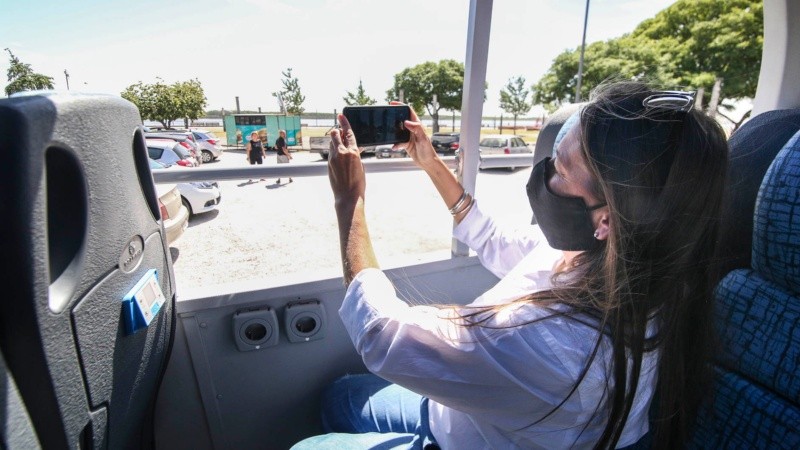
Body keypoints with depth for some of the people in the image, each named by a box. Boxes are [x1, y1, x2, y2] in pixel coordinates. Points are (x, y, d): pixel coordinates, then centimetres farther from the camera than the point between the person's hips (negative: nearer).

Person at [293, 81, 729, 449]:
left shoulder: (562, 343, -44)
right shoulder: (589, 251, -19)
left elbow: (381, 332, -33)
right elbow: (496, 244, 2)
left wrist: (349, 200, -22)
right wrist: (431, 164, 0)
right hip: (460, 408, 7)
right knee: (339, 395, 22)